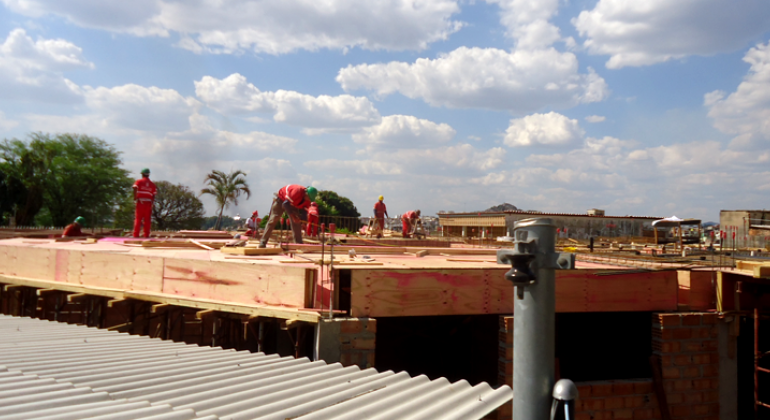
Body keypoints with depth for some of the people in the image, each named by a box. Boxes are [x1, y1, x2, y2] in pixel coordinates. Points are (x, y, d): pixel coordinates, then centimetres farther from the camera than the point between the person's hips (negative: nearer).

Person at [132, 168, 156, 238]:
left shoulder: (139, 181, 4)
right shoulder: (152, 184, 12)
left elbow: (135, 188, -14)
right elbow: (154, 195, 5)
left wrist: (135, 198, -9)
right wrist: (151, 202, 10)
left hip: (140, 202, -2)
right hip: (148, 202, 2)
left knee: (138, 219, 1)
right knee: (147, 220, 6)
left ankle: (136, 235, -3)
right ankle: (146, 235, 5)